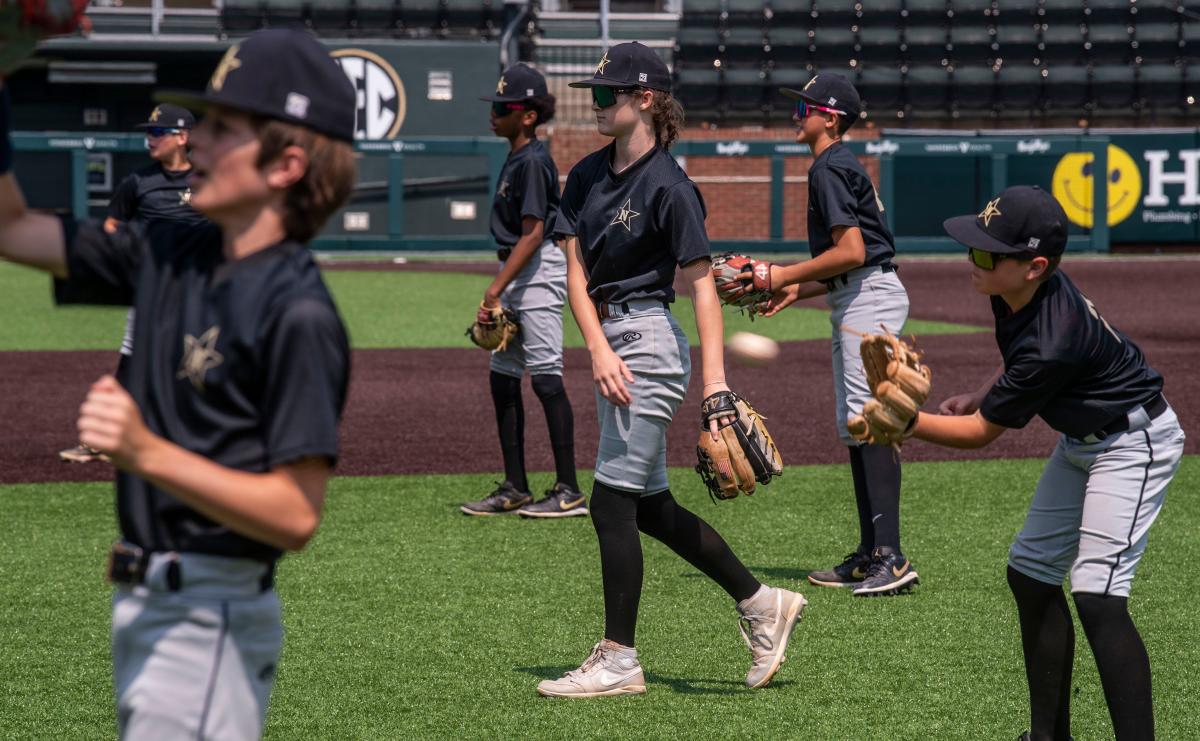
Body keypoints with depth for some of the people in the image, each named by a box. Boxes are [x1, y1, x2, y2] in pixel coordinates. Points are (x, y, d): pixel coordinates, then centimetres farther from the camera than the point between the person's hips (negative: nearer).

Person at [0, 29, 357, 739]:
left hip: (210, 618, -9)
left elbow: (297, 516, -21)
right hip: (146, 601, 9)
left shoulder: (298, 313, -18)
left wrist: (147, 453, -29)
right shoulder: (170, 256, 7)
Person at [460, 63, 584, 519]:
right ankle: (515, 490, 16)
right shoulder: (517, 157, 14)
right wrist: (499, 290, 20)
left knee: (546, 377, -9)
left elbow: (532, 234, -20)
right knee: (503, 378, 11)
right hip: (516, 272, 10)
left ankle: (570, 492, -8)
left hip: (537, 271, -10)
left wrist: (496, 290, -22)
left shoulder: (533, 162, -15)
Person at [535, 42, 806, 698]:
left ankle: (619, 661, 1)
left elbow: (700, 281, -16)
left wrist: (715, 379, -24)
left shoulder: (668, 187, -14)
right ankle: (761, 604, 24)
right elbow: (575, 271, 4)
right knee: (648, 504, 13)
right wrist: (599, 349, -11)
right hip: (610, 343, 9)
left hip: (649, 342, -9)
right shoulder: (588, 175, 8)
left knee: (613, 502, -7)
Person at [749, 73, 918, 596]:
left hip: (870, 298, -11)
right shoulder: (838, 166, 20)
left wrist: (787, 275, -12)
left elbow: (851, 252, -20)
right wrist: (797, 291, 16)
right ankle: (870, 555, 17)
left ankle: (893, 559, -20)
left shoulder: (830, 169, -12)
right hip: (859, 300, 11)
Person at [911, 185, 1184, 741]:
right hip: (1082, 438, 10)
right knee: (1030, 573, 14)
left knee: (1097, 596, -21)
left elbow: (981, 432, -25)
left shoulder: (1052, 343, -36)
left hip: (1133, 444, -10)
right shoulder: (1015, 294, -11)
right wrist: (978, 397, 0)